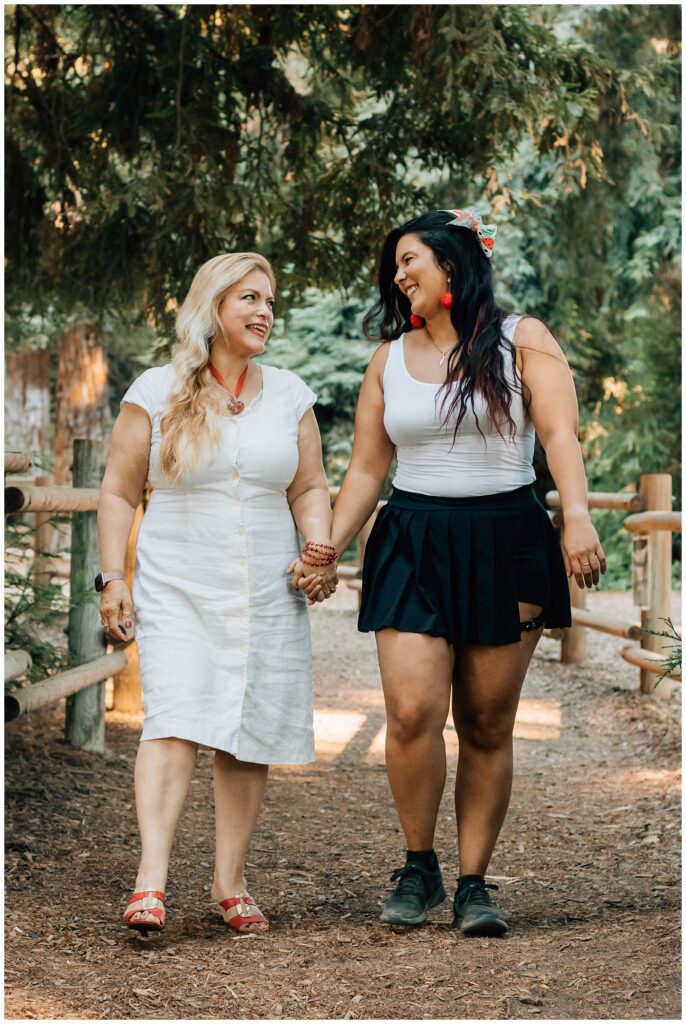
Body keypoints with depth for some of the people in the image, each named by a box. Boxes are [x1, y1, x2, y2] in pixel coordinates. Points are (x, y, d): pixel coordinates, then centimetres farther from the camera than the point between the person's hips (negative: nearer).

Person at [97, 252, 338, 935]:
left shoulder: (290, 396, 10)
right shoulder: (156, 393, 1)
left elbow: (309, 488, 14)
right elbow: (119, 492, 4)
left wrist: (319, 550, -4)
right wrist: (112, 578, -4)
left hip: (267, 594, 3)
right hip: (176, 590, -3)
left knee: (250, 737, 3)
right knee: (174, 724, -17)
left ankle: (229, 882, 12)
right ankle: (150, 881, -23)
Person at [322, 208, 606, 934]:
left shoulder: (521, 341, 2)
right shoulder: (389, 360, 12)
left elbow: (560, 433, -11)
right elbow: (366, 471, 14)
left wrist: (577, 516, -26)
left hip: (504, 543, -2)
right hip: (413, 544, 2)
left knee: (487, 725, 1)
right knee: (412, 710, -13)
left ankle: (473, 885, 10)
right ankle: (418, 867, 6)